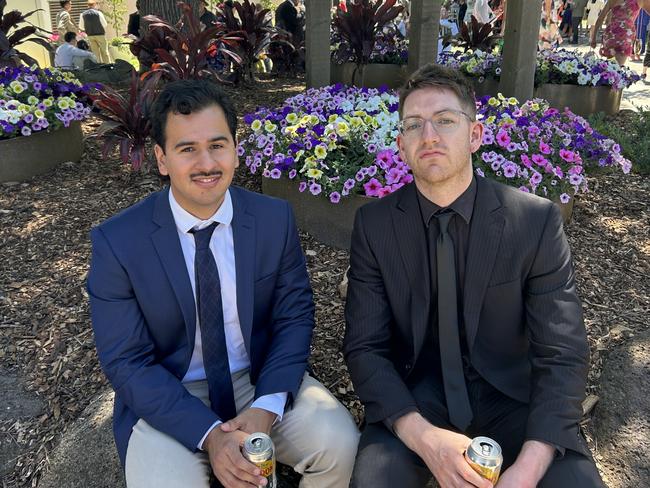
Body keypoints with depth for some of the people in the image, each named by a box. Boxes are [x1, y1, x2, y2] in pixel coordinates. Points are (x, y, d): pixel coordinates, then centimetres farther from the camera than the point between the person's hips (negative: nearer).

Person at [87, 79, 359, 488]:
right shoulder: (117, 242, -14)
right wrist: (208, 433, -22)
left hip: (261, 380, 2)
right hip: (168, 398, -1)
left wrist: (267, 407, -18)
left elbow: (295, 316, -3)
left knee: (339, 443, -20)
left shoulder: (275, 218, -8)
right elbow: (127, 362, -11)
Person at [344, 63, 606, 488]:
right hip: (413, 398, 0)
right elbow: (365, 347, -9)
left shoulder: (537, 220, -10)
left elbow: (562, 354, -11)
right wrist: (423, 436, -25)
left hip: (511, 396, 1)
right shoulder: (374, 225, -8)